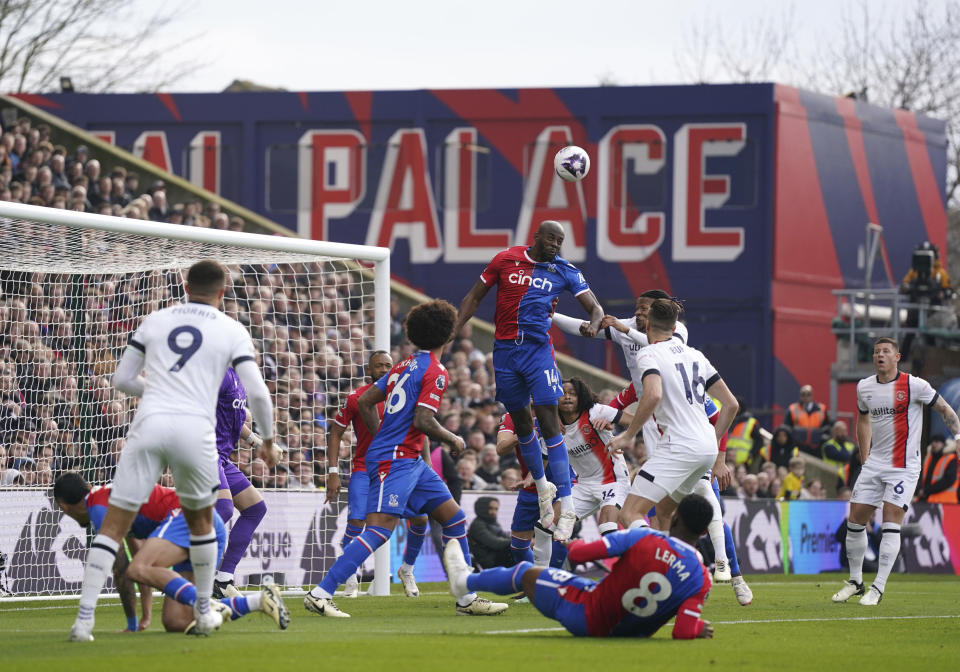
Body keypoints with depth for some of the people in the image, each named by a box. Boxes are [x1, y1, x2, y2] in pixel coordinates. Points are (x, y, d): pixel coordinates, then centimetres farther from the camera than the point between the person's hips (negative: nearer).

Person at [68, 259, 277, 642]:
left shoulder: (155, 321, 17)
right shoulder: (232, 331, 11)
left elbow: (122, 379, 20)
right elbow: (256, 392, 4)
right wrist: (268, 440, 20)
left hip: (149, 423, 1)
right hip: (196, 428, -1)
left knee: (114, 524, 1)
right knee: (200, 520, 24)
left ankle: (84, 618, -11)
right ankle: (204, 612, 31)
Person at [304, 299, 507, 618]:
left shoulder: (405, 365, 16)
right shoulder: (436, 372, -11)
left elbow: (365, 401, 18)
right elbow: (423, 421, -20)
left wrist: (382, 438, 25)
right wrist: (453, 439, -4)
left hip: (410, 461, 10)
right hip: (395, 462, -10)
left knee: (455, 517, 13)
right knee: (379, 529, -18)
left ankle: (467, 599, 17)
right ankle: (320, 594, -23)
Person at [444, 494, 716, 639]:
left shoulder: (642, 539, -24)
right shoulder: (701, 580, -21)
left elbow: (579, 554, -17)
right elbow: (683, 634, -27)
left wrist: (577, 545, 6)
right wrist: (699, 628, -5)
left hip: (587, 617, -2)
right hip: (629, 633, 2)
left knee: (526, 573, 24)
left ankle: (465, 581, 51)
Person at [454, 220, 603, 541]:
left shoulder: (564, 271, 1)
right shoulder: (506, 260, 2)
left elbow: (594, 306, 0)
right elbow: (474, 297, 9)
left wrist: (594, 324, -24)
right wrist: (454, 330, -2)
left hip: (539, 349, -2)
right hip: (505, 348, 2)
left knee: (548, 420, -12)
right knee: (520, 420, 11)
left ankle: (567, 508, -15)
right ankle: (542, 486, 32)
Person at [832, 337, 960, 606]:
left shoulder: (913, 385, -9)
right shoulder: (864, 387, 7)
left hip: (904, 466, -5)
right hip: (874, 463, 5)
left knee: (890, 523, -13)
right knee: (855, 521, 3)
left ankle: (878, 588, -9)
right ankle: (855, 581, 18)